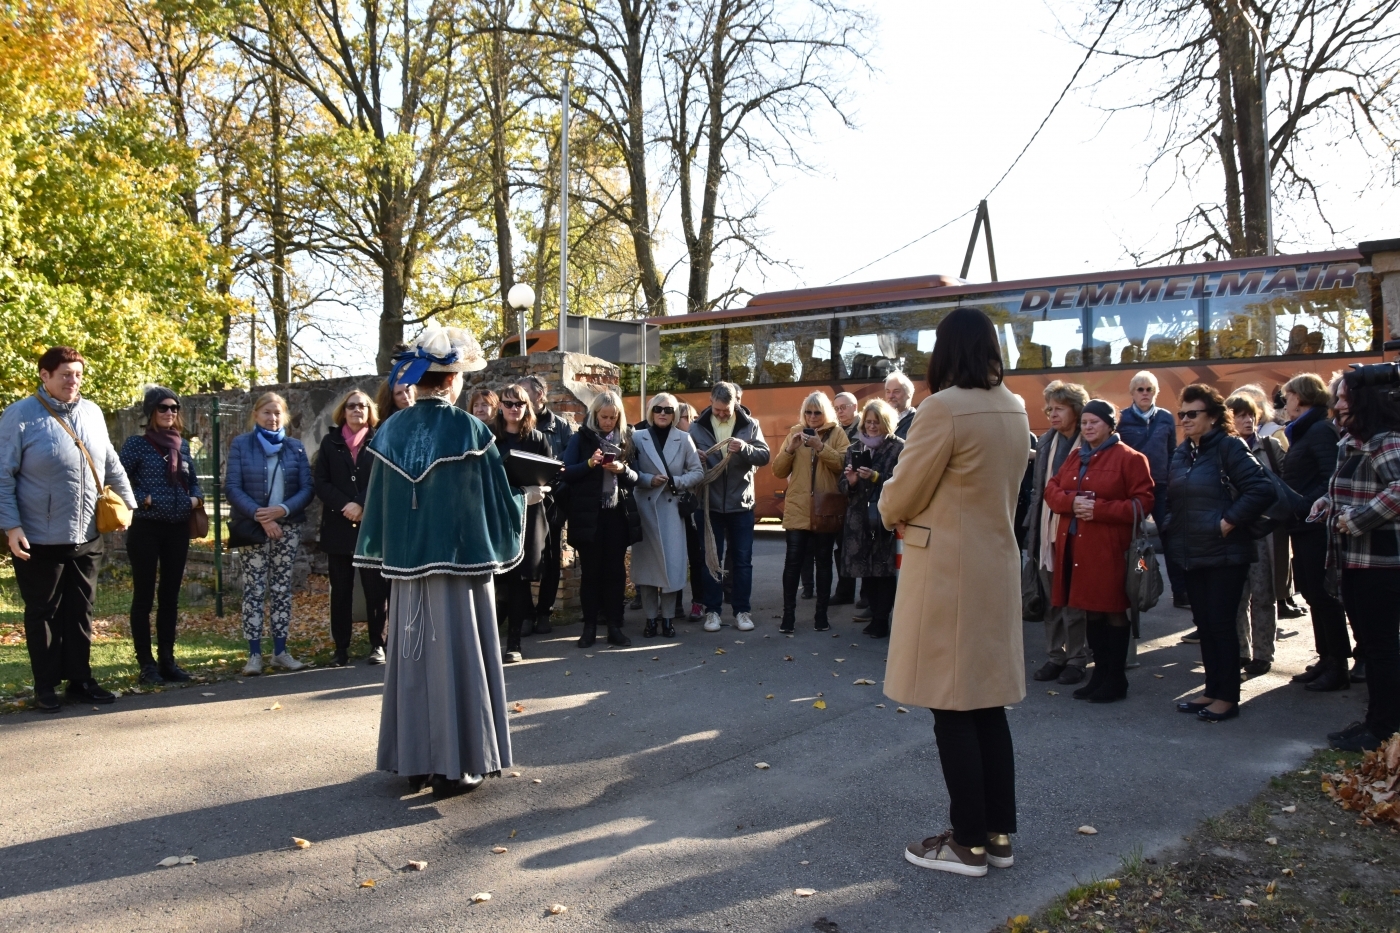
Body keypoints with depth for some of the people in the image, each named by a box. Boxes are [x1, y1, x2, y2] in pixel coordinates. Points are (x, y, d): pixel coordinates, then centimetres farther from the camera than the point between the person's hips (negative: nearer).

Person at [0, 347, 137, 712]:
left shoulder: (92, 413, 7)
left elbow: (111, 464, 17)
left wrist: (130, 502, 14)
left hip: (86, 538, 5)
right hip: (40, 541, -4)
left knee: (80, 612, 12)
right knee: (43, 614, 7)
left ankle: (80, 680, 22)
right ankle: (45, 686, 18)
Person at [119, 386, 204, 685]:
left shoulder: (183, 444, 9)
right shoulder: (137, 443, -5)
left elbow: (193, 481, 18)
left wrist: (196, 498, -1)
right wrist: (142, 499, -17)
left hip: (178, 529, 5)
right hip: (146, 528, -5)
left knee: (170, 595, 10)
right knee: (144, 596, 2)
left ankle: (167, 659, 17)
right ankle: (146, 663, 8)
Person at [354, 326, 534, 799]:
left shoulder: (391, 431, 2)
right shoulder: (469, 430, -10)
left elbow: (377, 506, 6)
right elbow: (497, 502, -6)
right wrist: (527, 497, 13)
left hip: (406, 567, 4)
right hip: (458, 565, -4)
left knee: (414, 658, 13)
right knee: (455, 658, 4)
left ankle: (413, 760, 21)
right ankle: (452, 765, 10)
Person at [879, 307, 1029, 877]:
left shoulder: (944, 408, -17)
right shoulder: (1014, 411, 7)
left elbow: (901, 496, -13)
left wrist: (890, 511, 10)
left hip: (946, 570, -8)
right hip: (995, 565, 8)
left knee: (952, 709, 1)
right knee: (987, 704, 14)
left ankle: (969, 844, 10)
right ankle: (999, 835, 22)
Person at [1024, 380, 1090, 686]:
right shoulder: (1045, 442, 11)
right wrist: (1031, 524, 10)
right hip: (1045, 531, 5)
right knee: (1051, 598, 10)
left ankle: (1076, 658, 13)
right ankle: (1054, 655, 19)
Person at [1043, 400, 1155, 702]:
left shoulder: (1129, 458, -4)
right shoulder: (1075, 458, 16)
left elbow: (1143, 502, -9)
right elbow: (1051, 490, 12)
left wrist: (1099, 509, -18)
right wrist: (1072, 501, -10)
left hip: (1108, 548, -6)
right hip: (1074, 544, 7)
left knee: (1113, 611, -1)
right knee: (1090, 610, 12)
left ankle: (1116, 680, 9)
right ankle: (1100, 674, 21)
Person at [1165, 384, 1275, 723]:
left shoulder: (1228, 447, -11)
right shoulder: (1181, 452, 11)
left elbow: (1262, 490, -21)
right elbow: (1173, 500, 19)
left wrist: (1230, 521, -19)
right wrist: (1171, 531, 7)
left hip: (1224, 554, -7)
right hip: (1191, 554, 7)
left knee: (1221, 624, -2)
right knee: (1204, 624, 12)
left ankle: (1228, 697, 9)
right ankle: (1213, 691, 22)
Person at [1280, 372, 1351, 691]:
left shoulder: (1321, 430, -14)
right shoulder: (1303, 432, 17)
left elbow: (1332, 480, -23)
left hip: (1316, 527, -10)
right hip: (1303, 528, 10)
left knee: (1323, 595, -4)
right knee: (1313, 594, 13)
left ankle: (1339, 667, 3)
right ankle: (1326, 659, 20)